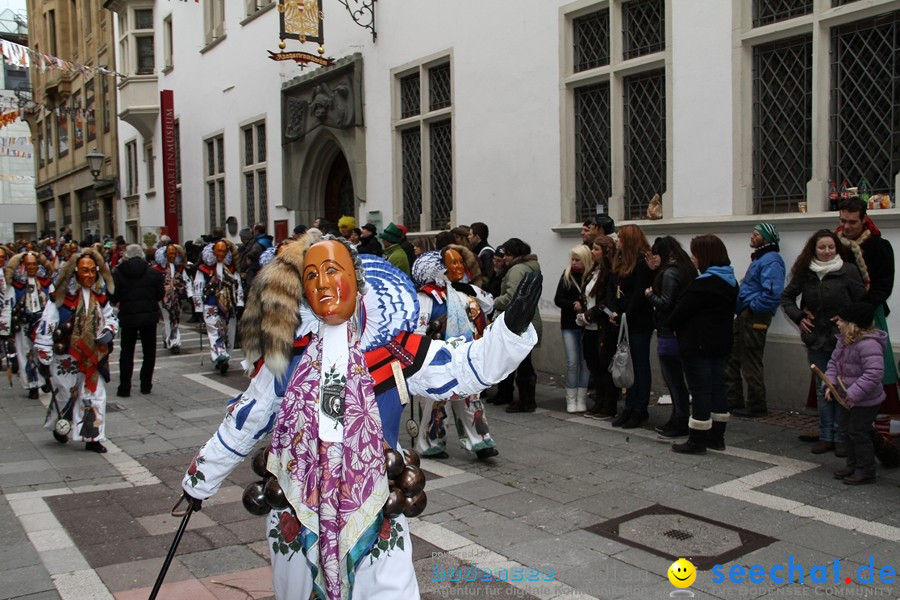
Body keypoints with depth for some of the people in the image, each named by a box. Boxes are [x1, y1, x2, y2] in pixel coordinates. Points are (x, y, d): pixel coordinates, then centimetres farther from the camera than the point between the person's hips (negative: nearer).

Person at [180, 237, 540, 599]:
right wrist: (202, 478, 17)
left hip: (372, 514, -2)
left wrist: (512, 328, -27)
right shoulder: (286, 352, -2)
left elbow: (466, 366, -12)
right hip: (296, 513, 2)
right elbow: (245, 421, 9)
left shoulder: (393, 349, -8)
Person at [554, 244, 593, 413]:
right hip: (569, 325, 1)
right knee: (572, 362, 0)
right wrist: (573, 305, -15)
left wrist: (585, 309, -23)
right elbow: (558, 299, 1)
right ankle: (571, 399, 7)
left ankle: (581, 399, 11)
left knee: (586, 362, 4)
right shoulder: (567, 275, 2)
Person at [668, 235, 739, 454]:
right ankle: (716, 437, 23)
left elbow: (680, 312, -17)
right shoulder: (730, 281, 9)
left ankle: (697, 441, 3)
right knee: (717, 387, 14)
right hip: (721, 343, 9)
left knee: (700, 390, -3)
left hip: (698, 345, -9)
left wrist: (672, 325, 4)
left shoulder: (702, 284, -20)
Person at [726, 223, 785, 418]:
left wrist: (752, 307, -18)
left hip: (755, 318, -11)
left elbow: (773, 292, -28)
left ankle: (757, 406, 9)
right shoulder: (759, 258, 17)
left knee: (751, 364, -2)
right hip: (744, 315, 11)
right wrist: (742, 307, 13)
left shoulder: (771, 260, -16)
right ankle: (733, 400, 25)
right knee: (731, 359, 15)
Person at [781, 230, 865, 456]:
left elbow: (862, 303, -4)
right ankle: (826, 436, 19)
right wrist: (798, 317, 2)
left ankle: (841, 437, 12)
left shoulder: (849, 271, -7)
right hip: (816, 339, 3)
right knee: (822, 389, 10)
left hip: (843, 339, -3)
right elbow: (786, 297, 14)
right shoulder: (805, 272, 2)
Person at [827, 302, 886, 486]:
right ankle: (853, 465, 32)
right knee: (849, 430, 18)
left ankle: (866, 471, 12)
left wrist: (854, 394, -31)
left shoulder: (868, 344, -27)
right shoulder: (843, 341, 4)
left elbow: (875, 373, -32)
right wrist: (830, 384, -4)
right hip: (847, 397, 10)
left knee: (859, 433, -1)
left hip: (865, 402, -10)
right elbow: (834, 362, 12)